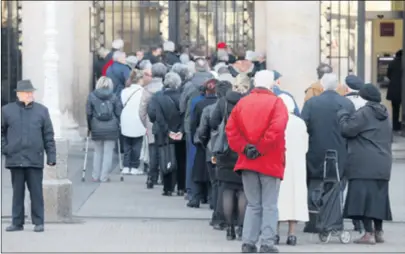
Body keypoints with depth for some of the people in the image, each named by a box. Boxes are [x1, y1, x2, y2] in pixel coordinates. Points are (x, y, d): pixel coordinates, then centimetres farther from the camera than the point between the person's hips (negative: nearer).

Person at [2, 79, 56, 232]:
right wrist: (4, 148, -1)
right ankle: (17, 222, 13)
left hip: (35, 159, -1)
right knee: (17, 192, 7)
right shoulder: (7, 110, 7)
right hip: (15, 159, 1)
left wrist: (51, 156, 2)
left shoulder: (41, 110, 8)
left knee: (36, 192, 0)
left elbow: (48, 135, 7)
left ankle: (38, 222, 6)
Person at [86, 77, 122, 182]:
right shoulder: (114, 97, 0)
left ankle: (96, 176, 16)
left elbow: (88, 113, 0)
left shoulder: (92, 96, 1)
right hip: (111, 129, -1)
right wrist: (117, 126, 9)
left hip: (96, 129, 1)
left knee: (98, 152, 15)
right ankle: (104, 177, 3)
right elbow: (118, 113, -1)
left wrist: (89, 127, 9)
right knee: (108, 152, 5)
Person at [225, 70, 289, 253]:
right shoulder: (276, 103, -7)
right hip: (270, 162, -4)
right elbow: (276, 129, -20)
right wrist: (261, 148, -13)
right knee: (269, 206, 0)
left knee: (253, 205, 13)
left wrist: (243, 148, -5)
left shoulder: (242, 102, 7)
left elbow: (231, 129, -1)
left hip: (247, 161, 4)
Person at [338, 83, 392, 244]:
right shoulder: (384, 115, 16)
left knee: (363, 197, -7)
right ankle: (378, 232, 18)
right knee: (378, 197, 14)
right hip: (382, 166, 8)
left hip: (364, 166, -8)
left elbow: (347, 129, -13)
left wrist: (342, 114, 3)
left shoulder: (363, 113, -12)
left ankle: (369, 233, -12)